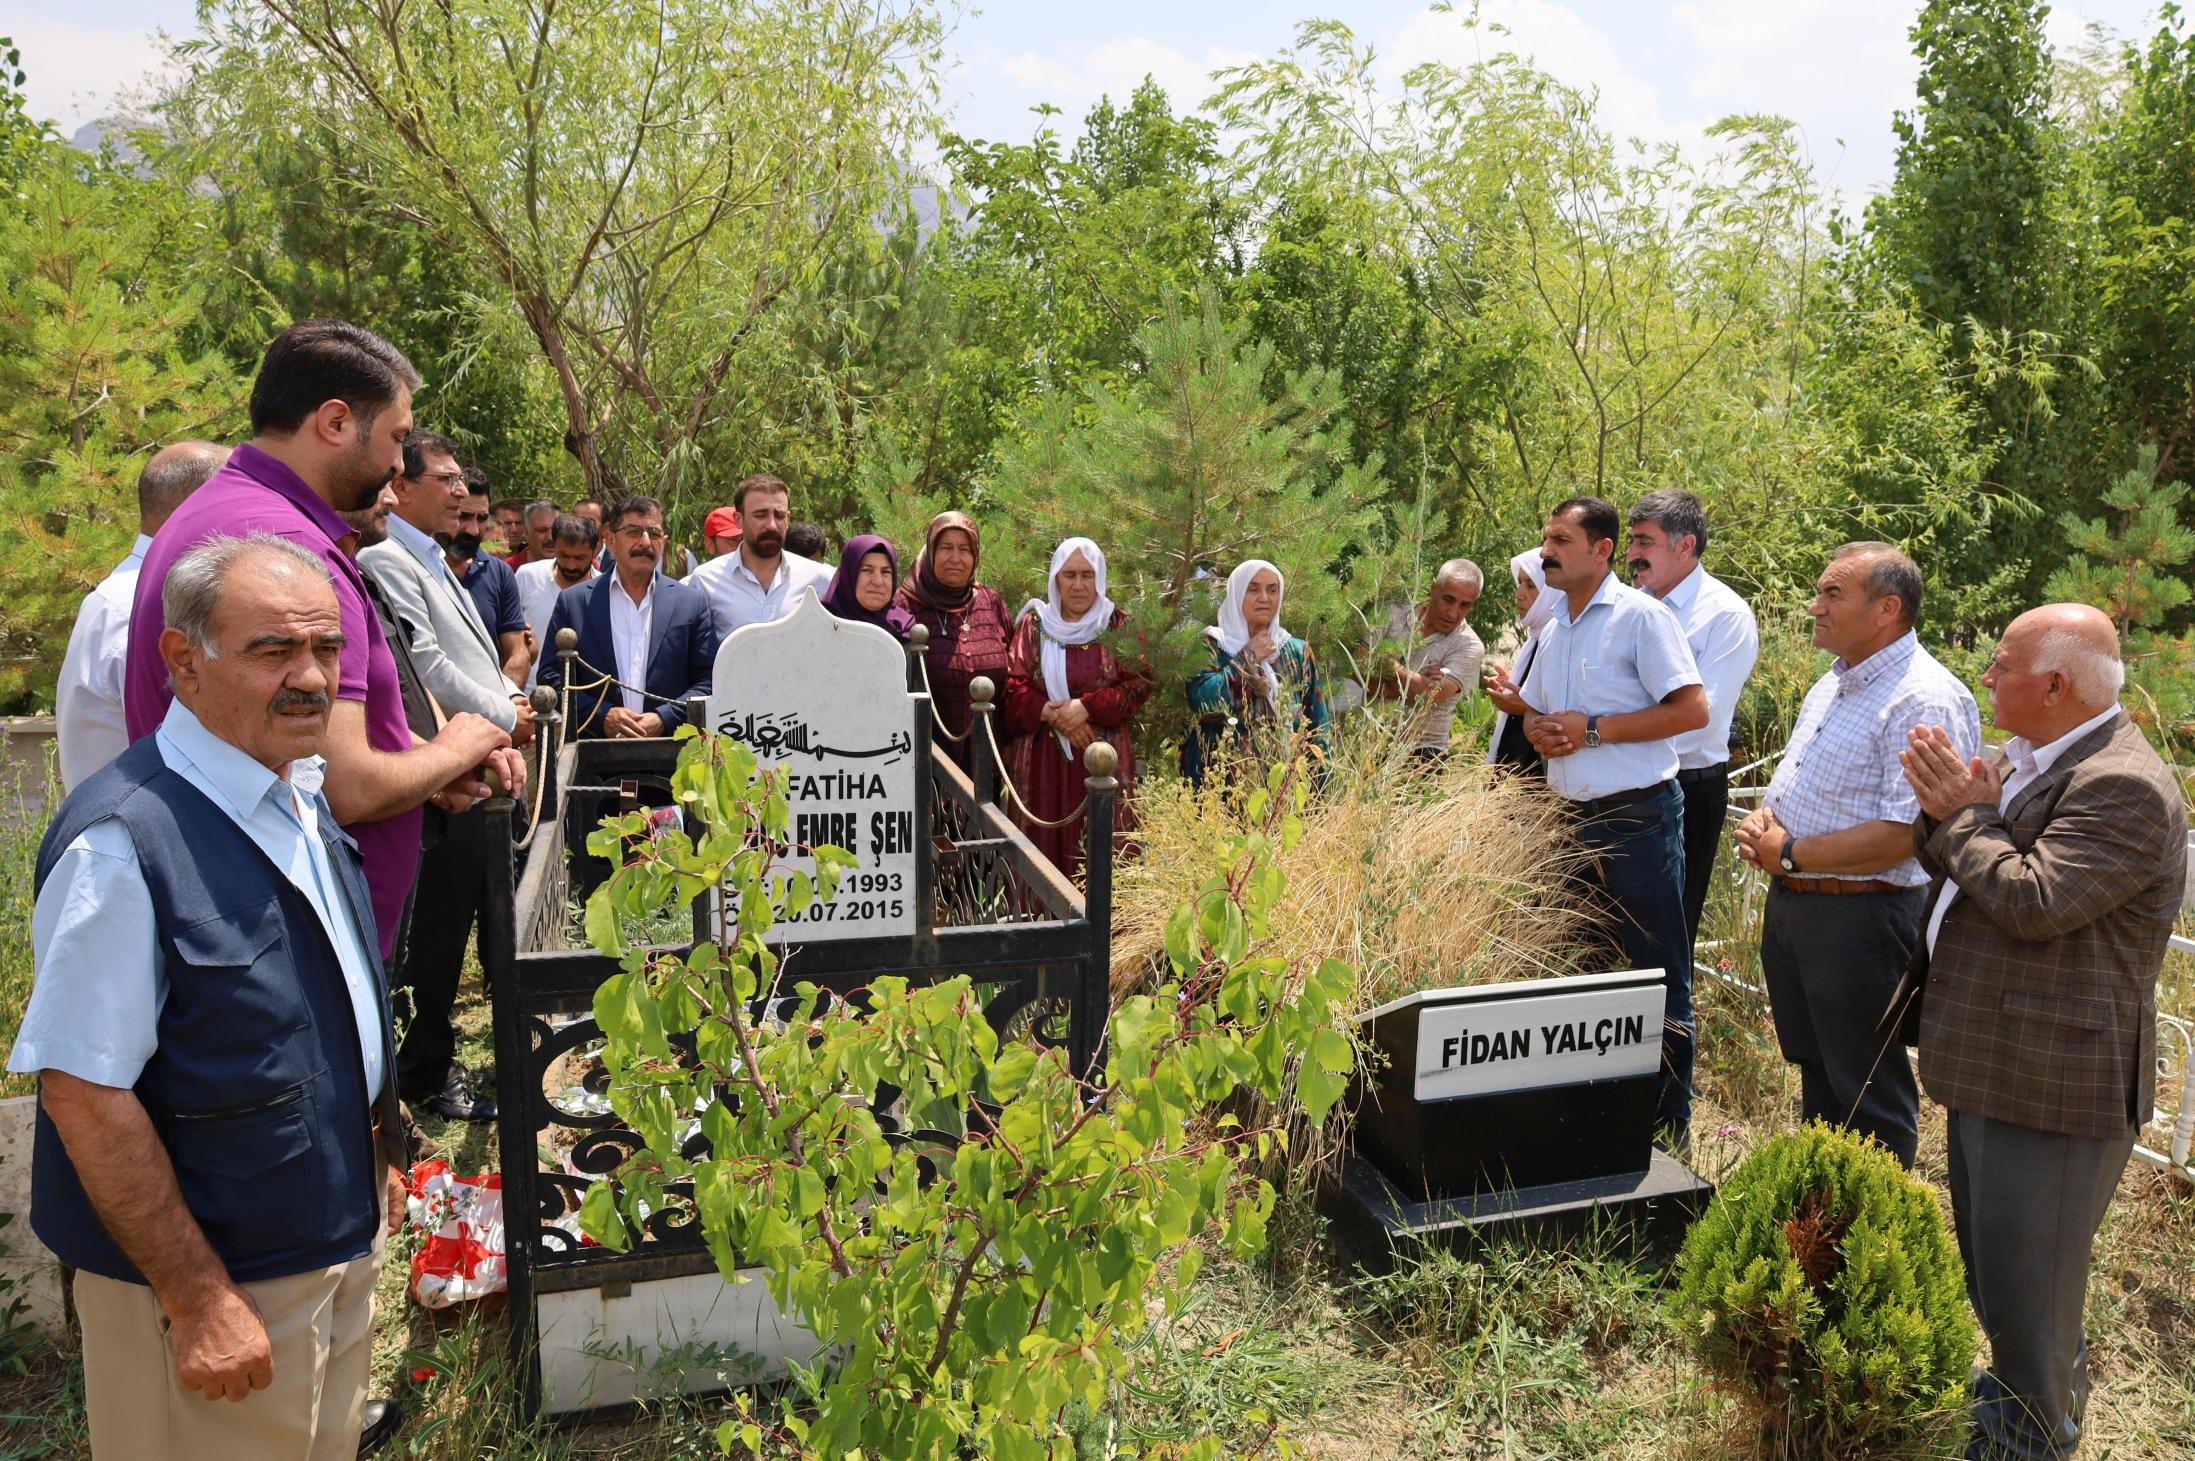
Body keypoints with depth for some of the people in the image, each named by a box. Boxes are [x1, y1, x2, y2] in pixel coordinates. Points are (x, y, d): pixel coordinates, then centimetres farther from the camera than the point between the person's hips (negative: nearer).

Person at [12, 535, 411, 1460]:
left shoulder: (305, 804, 3)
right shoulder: (122, 844, -24)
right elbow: (80, 1090, -24)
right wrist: (197, 1299, -21)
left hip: (343, 1241, 8)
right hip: (220, 1281, -8)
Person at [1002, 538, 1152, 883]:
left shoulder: (1120, 627, 6)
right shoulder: (1033, 625, 9)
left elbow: (1139, 684, -3)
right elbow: (1014, 686, 2)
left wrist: (1086, 707, -15)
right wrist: (1053, 714, -15)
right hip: (1041, 757, 1)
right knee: (1043, 845, 0)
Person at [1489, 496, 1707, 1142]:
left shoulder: (1639, 615, -9)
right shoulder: (1556, 627, 15)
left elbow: (1692, 709, -16)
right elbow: (1533, 710, 23)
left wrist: (1593, 729, -17)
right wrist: (1536, 727, -1)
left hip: (1637, 816, -8)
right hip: (1573, 818, 8)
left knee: (1657, 975, 0)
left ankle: (1669, 1124, 11)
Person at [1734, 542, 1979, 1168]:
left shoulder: (1926, 700, -19)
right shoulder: (1832, 685, 13)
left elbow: (1904, 834, -26)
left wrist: (1791, 854, -19)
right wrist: (1761, 821, 1)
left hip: (1859, 918, -9)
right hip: (1788, 905, 9)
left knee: (1866, 1094, 6)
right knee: (1815, 1073, 22)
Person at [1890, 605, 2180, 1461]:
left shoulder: (2124, 789, -23)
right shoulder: (2023, 757, 8)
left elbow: (2033, 902, -30)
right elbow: (1946, 867, 13)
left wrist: (1966, 813, -18)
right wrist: (1945, 808, -7)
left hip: (2052, 1082, -10)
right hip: (1990, 1062, 10)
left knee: (2023, 1276, 6)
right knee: (1990, 1257, 26)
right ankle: (2050, 1384, 48)